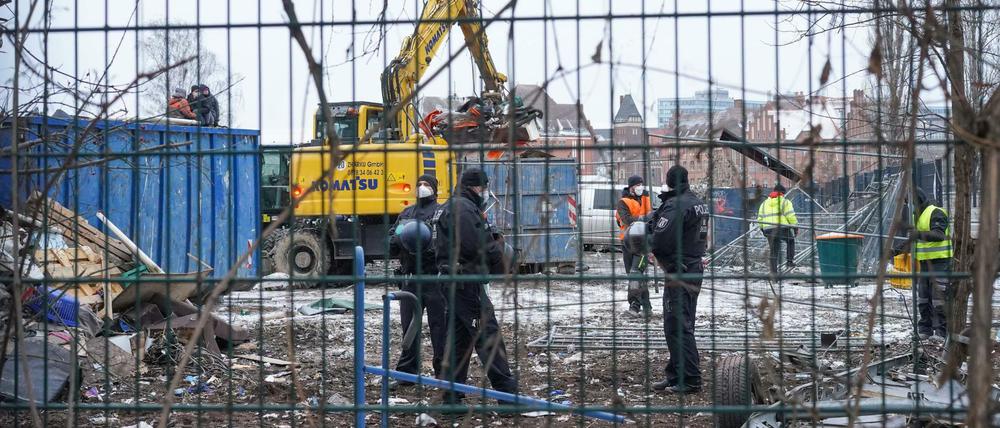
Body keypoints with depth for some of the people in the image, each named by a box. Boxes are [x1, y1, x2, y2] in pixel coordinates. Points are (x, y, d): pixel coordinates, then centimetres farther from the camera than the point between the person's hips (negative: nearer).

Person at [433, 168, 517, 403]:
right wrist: (499, 246, -4)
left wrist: (492, 240, 4)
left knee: (458, 338, 12)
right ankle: (507, 392, -8)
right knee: (489, 336, -9)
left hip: (454, 283, 11)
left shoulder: (449, 207, 21)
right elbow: (475, 247, -22)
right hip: (466, 283, -11)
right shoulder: (464, 208, -14)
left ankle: (452, 397, 14)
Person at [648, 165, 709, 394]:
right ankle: (676, 375, 22)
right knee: (683, 326, 15)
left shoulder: (676, 205, -17)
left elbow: (659, 241, -24)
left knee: (677, 328, -6)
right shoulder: (699, 203, 12)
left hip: (679, 274, -10)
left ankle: (690, 381, -6)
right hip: (695, 268, 10)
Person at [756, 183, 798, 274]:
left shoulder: (764, 203, 17)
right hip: (783, 228, -4)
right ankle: (790, 261, 15)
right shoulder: (785, 202, 2)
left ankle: (773, 271, 5)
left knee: (773, 251, 8)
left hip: (768, 229, 4)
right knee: (790, 241, 24)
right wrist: (795, 225, 3)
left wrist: (762, 229, 27)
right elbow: (791, 216, -7)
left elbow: (760, 218, 16)